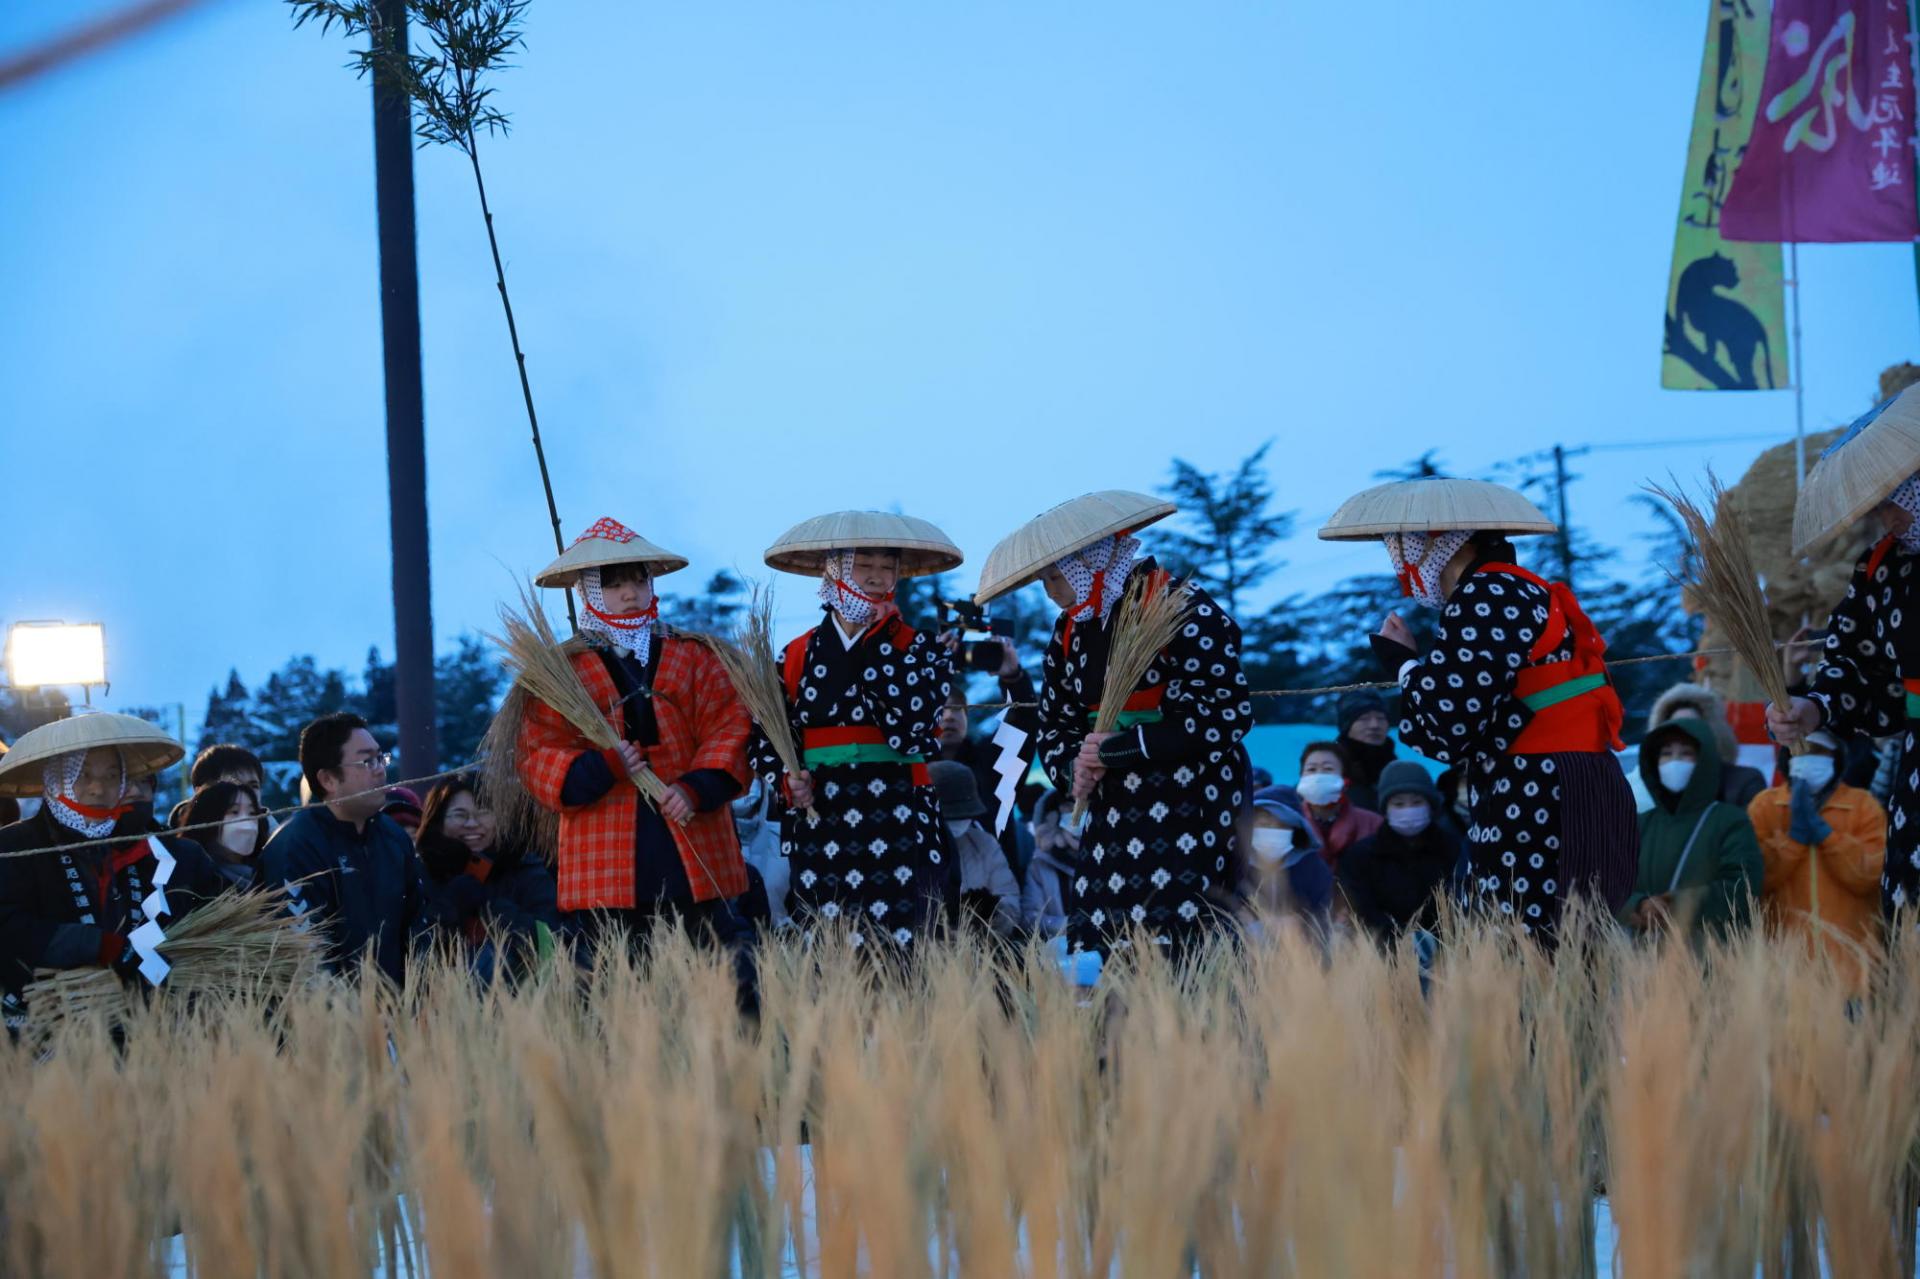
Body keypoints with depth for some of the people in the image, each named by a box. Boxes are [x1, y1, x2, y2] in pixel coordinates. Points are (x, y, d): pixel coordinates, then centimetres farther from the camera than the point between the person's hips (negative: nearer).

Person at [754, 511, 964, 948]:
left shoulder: (917, 647, 5)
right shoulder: (797, 656, 10)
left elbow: (911, 726, -12)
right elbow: (765, 740, 12)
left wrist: (878, 642, -8)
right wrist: (786, 781, -9)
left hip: (898, 829, -2)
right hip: (817, 832, 2)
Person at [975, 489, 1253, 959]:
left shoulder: (1184, 610, -10)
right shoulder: (1071, 630, 13)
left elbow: (1230, 713, -17)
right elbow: (1055, 727, 22)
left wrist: (1119, 747, -16)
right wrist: (1073, 768, -3)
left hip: (1189, 811, -7)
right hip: (1112, 823, 7)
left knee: (1172, 956, -14)